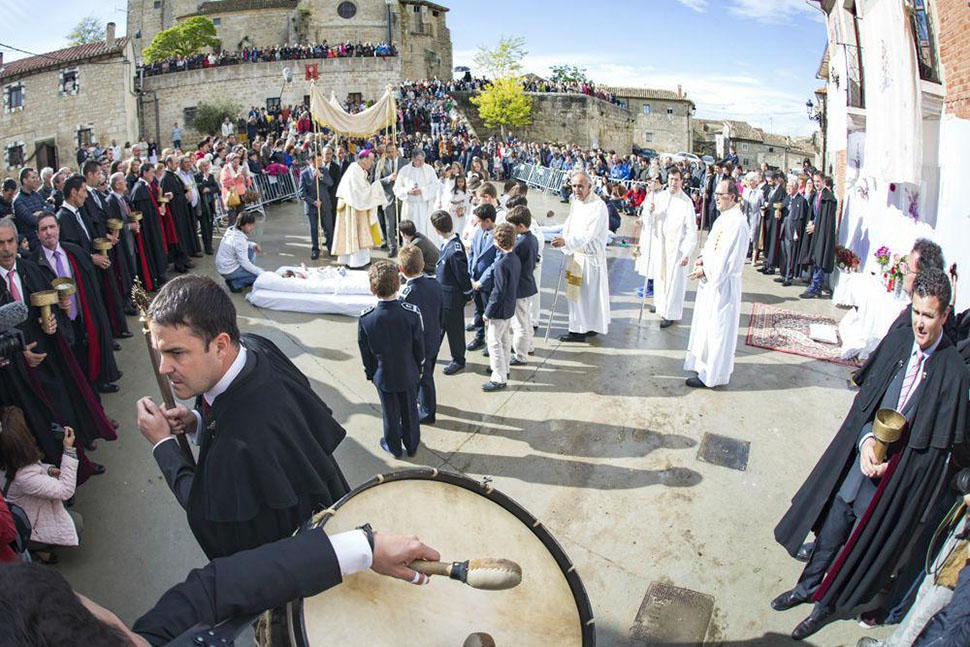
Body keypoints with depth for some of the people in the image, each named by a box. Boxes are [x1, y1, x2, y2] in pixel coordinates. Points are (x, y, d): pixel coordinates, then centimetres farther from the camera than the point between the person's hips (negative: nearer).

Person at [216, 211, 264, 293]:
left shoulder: (231, 230, -1)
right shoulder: (239, 239, -26)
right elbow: (244, 263, -24)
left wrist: (253, 245, -1)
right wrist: (261, 273, -20)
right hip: (229, 271, -9)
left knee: (251, 250, 18)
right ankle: (235, 283, -1)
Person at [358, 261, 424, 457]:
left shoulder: (365, 318, -21)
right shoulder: (412, 313, -23)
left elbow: (365, 351, -7)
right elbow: (419, 345, -10)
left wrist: (370, 373, 10)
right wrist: (419, 368, 7)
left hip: (383, 376, 0)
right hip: (408, 374, 0)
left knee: (390, 412, 19)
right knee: (410, 410, 20)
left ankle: (393, 447, 39)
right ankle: (412, 446, 39)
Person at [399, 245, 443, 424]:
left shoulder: (406, 294, -32)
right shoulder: (435, 284, -12)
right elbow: (442, 314, 1)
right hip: (435, 340, 6)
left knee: (423, 377, 16)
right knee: (427, 374, 28)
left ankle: (427, 413, 37)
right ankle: (428, 403, 52)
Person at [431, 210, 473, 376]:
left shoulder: (454, 250, -31)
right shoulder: (447, 243, -2)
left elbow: (462, 275, -22)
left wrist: (468, 295, -11)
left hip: (452, 297, -9)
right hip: (442, 294, 9)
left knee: (454, 329, 9)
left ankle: (458, 362, 27)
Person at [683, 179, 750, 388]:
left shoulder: (737, 223, -20)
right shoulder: (723, 218, 9)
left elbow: (729, 259, -23)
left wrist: (705, 271, -16)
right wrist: (702, 257, 0)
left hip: (723, 283, -10)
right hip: (712, 279, 10)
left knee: (717, 328, -1)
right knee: (707, 324, 18)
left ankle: (711, 375, 9)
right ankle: (706, 365, 32)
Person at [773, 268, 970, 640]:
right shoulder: (898, 339, -8)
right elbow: (866, 395, -3)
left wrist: (889, 460, -14)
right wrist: (866, 441, -16)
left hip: (900, 475, -3)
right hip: (861, 453, 3)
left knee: (861, 542, 14)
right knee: (832, 524, 17)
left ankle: (829, 603, 38)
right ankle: (808, 586, 41)